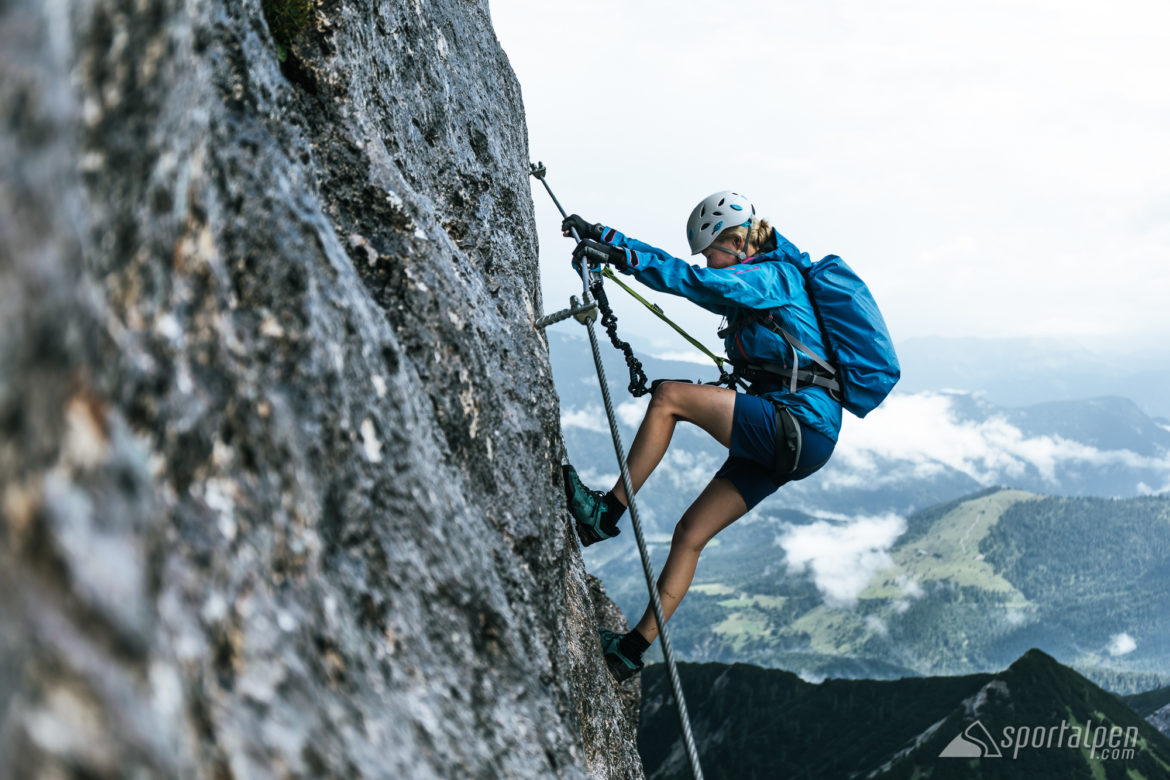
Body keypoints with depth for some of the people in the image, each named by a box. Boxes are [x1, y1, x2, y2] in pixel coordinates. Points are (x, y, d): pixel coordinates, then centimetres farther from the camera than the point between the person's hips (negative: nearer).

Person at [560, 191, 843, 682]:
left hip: (803, 427, -9)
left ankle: (607, 512, -10)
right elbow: (671, 265, 16)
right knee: (691, 533, 4)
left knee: (670, 397, -17)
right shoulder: (749, 287, 20)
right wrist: (606, 238, 9)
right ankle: (634, 647, 7)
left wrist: (622, 256, -26)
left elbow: (696, 281, -22)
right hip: (778, 439, 9)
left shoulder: (774, 276, -5)